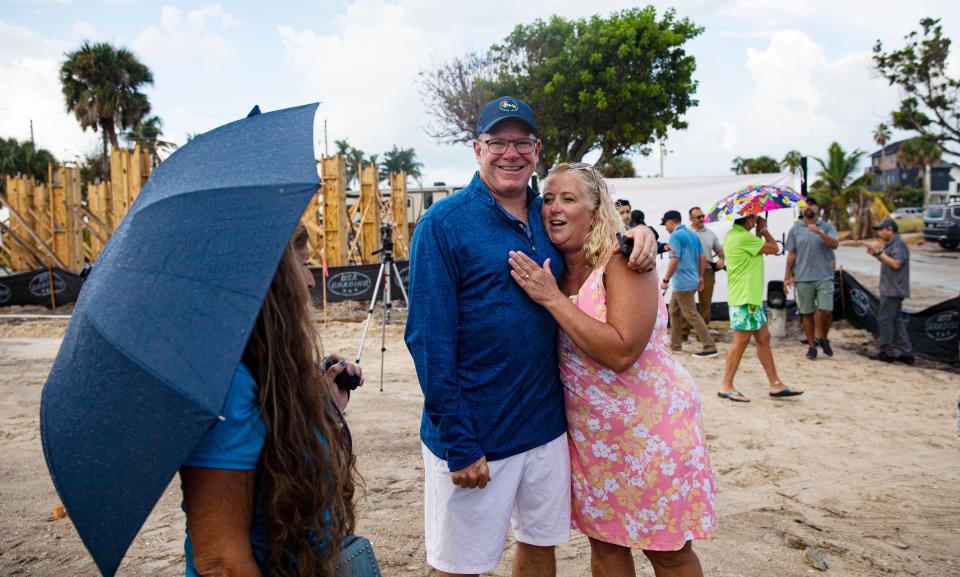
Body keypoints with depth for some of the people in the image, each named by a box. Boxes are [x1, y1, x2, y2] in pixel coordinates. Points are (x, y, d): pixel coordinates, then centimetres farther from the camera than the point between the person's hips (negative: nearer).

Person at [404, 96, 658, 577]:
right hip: (474, 436, -5)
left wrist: (638, 235, -1)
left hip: (546, 425, 5)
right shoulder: (444, 223, -11)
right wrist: (458, 445, -17)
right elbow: (428, 338, -14)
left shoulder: (547, 216, 5)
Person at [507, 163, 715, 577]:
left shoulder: (622, 260, -18)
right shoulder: (549, 271, 1)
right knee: (604, 543, 16)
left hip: (652, 427, -5)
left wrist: (553, 299, -27)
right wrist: (547, 294, -7)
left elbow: (621, 352, -30)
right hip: (589, 432, 6)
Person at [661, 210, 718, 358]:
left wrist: (665, 280, -16)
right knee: (674, 311, 18)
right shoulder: (692, 234, 13)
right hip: (691, 280, 9)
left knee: (691, 315, -5)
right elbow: (702, 258, 15)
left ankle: (710, 347, -3)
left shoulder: (675, 236, -14)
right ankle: (675, 345, 22)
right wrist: (700, 277, 21)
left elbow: (674, 260, -22)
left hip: (682, 282, -9)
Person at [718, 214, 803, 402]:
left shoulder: (733, 235, 13)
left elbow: (758, 248, 20)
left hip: (752, 297, 10)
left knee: (763, 339, 12)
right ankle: (726, 387, 2)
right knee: (741, 342, -5)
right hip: (745, 299, -10)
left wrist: (759, 232, 12)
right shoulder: (742, 237, -18)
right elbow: (774, 248, -11)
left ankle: (775, 384, 19)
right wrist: (763, 229, 4)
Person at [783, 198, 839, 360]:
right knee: (807, 313, 4)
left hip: (824, 277, -1)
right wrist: (787, 276, 4)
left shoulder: (827, 226, 6)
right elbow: (791, 254, 8)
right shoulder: (795, 229, 8)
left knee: (826, 310, -8)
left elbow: (835, 244, -10)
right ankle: (811, 345, 16)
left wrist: (820, 233, -27)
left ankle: (823, 338, 19)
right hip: (803, 278, 1)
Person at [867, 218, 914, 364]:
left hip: (893, 290, -10)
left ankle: (887, 352, 2)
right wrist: (875, 253, 9)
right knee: (896, 321, 13)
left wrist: (880, 252, -22)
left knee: (884, 320, -5)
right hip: (890, 290, 10)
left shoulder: (898, 244, -15)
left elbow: (895, 264, -25)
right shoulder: (890, 244, 16)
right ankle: (907, 353, 17)